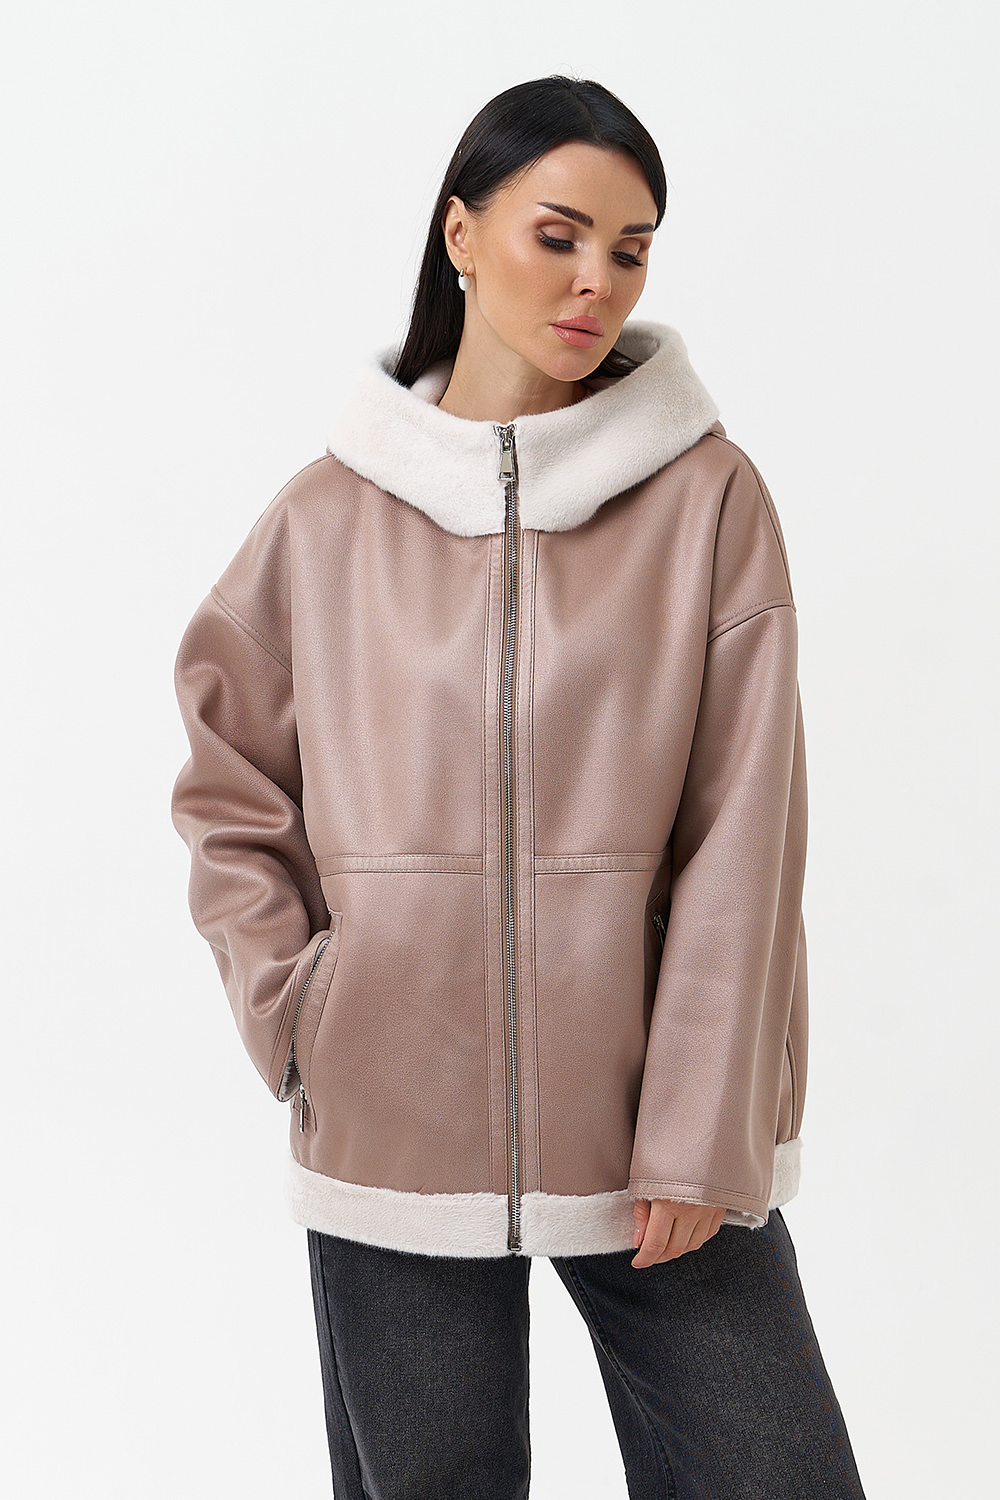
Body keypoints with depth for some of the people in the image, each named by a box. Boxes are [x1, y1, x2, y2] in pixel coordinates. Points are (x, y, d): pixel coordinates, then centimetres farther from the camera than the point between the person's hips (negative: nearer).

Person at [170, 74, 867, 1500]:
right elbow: (230, 791, 11)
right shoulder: (332, 514, 2)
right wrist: (294, 1017, -1)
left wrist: (701, 1136, -9)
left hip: (651, 1134, -1)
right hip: (396, 1128, 1)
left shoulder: (708, 497, -3)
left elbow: (741, 845, -6)